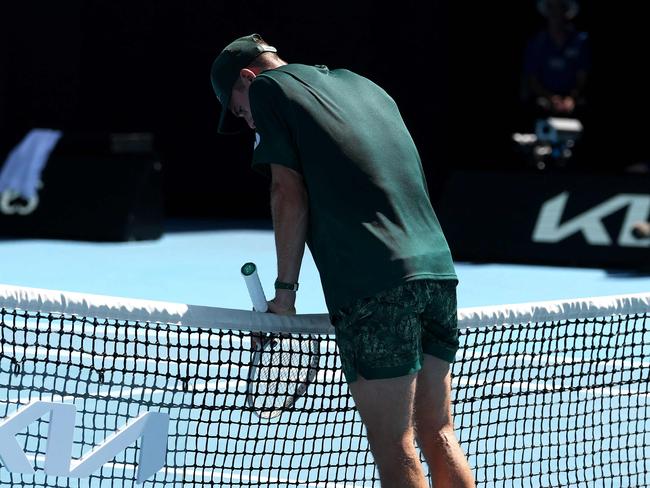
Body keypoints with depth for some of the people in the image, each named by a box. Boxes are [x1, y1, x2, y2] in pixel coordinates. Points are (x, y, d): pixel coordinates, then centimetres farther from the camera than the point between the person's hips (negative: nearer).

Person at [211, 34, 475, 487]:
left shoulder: (268, 87, 9)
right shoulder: (366, 88, 28)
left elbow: (290, 192, 0)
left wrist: (285, 290, 3)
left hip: (373, 286, -7)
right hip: (436, 269, 7)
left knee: (395, 451, -6)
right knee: (439, 438, 11)